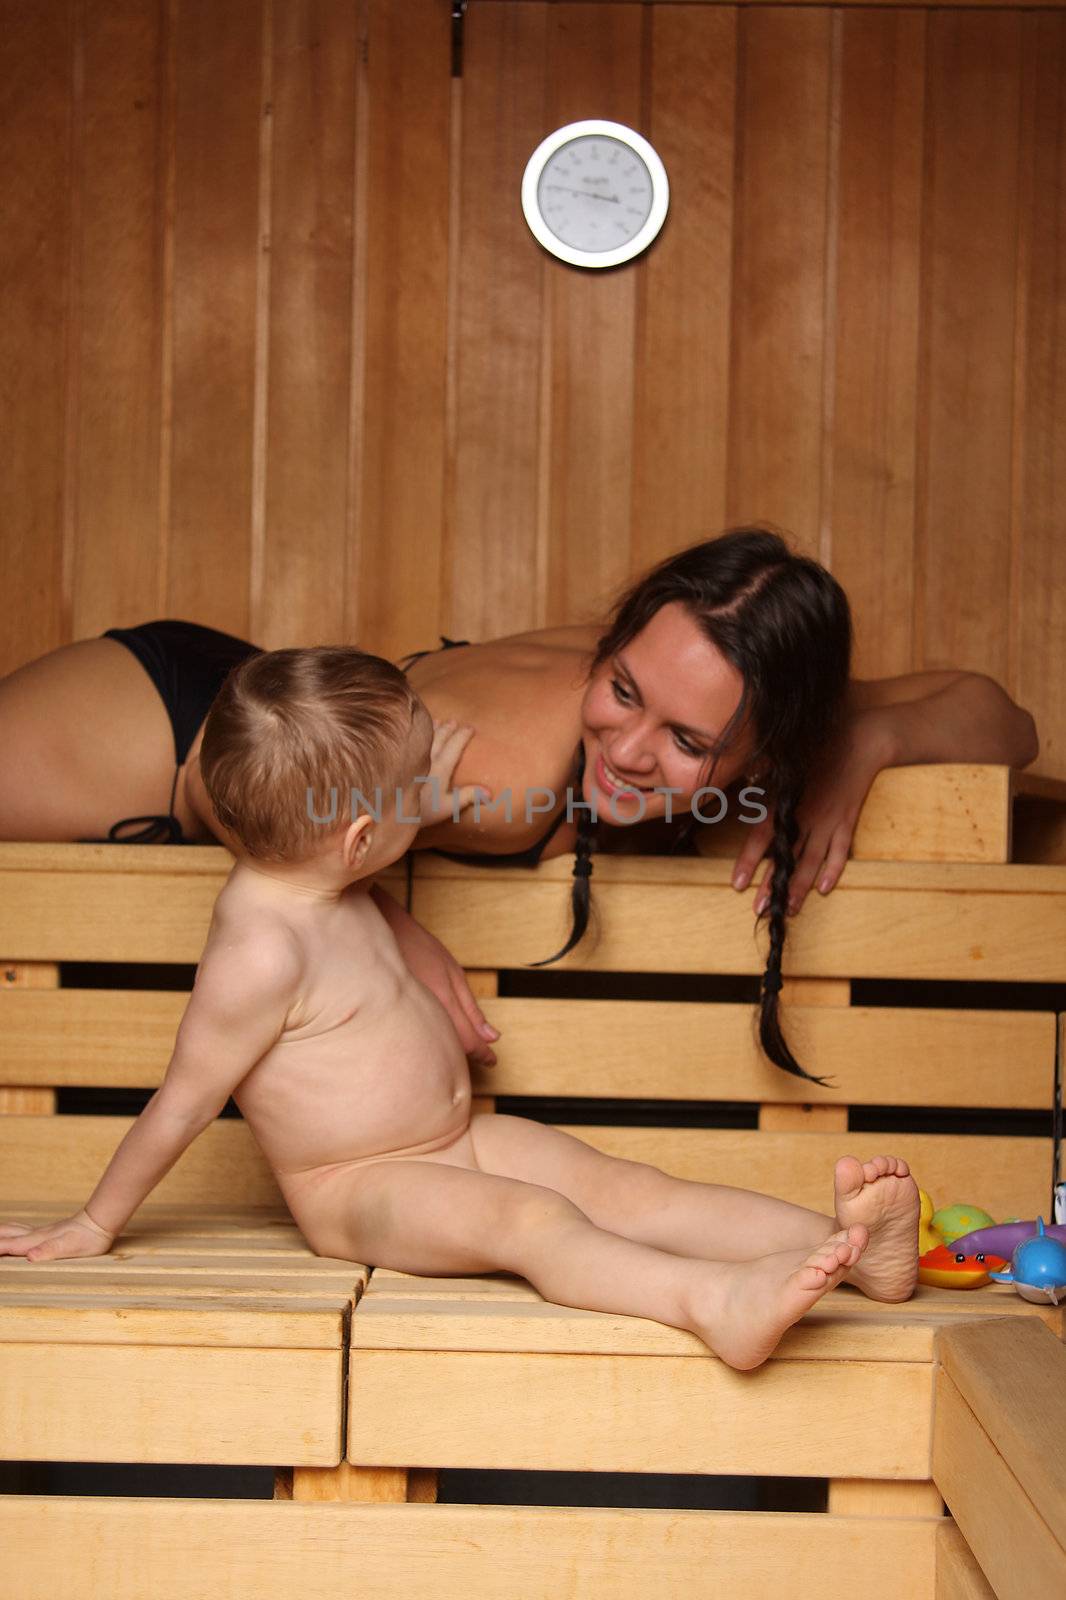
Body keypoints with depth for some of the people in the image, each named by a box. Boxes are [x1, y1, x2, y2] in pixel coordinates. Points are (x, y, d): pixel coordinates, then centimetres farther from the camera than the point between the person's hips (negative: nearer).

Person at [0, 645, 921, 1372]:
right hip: (360, 1191, -9)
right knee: (530, 1219, -33)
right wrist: (93, 1229, -9)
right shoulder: (262, 951, -25)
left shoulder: (308, 879, 2)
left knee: (632, 1189, -8)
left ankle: (848, 1247, -21)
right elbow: (183, 1105, -17)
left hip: (459, 1142, 9)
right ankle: (718, 1303, -54)